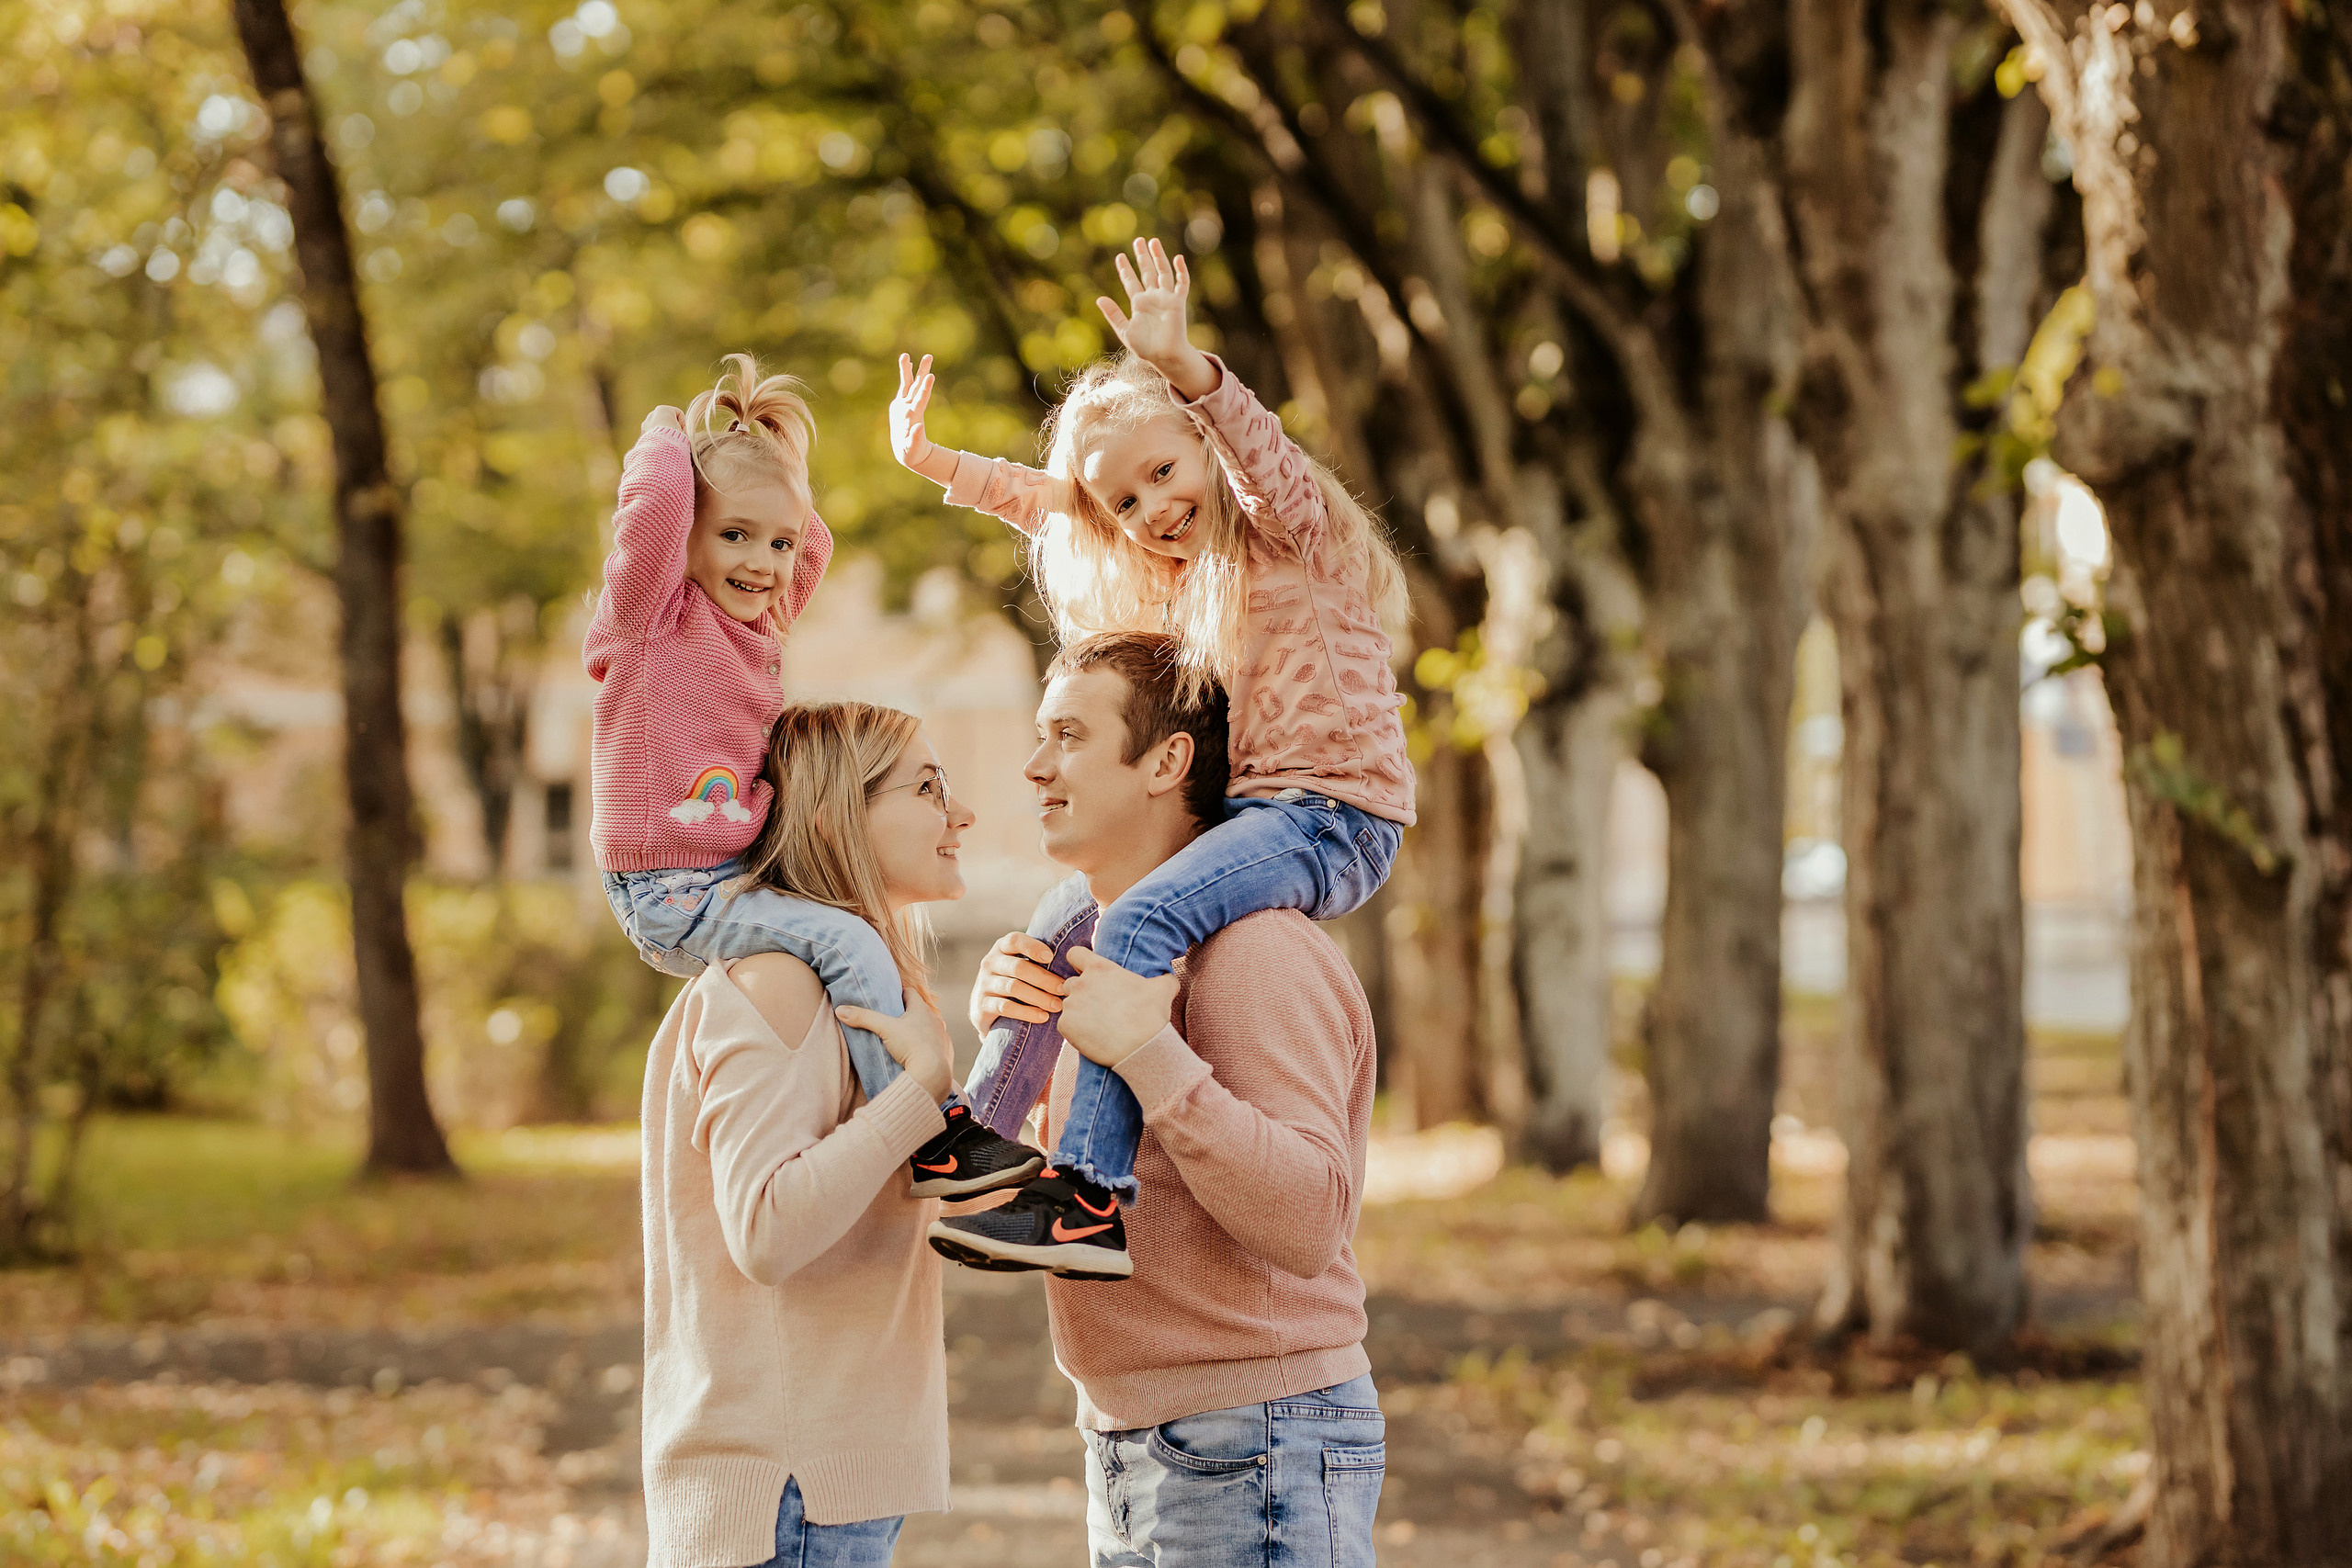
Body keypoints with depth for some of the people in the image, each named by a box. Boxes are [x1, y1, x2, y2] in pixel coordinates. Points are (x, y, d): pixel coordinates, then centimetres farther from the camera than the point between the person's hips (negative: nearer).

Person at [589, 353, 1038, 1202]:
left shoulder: (757, 623, 15)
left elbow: (814, 543, 31)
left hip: (730, 883, 9)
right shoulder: (652, 615, -9)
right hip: (669, 894, -9)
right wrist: (666, 432, -5)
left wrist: (775, 464, 15)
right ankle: (933, 1146, -20)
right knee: (850, 945, -22)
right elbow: (657, 492, -25)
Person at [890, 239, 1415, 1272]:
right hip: (1249, 815, 10)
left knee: (1135, 925, -28)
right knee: (1063, 919, 16)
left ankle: (1094, 1196, -35)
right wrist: (928, 460, 28)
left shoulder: (1294, 532, -5)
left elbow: (1262, 449, -27)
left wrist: (1183, 366, -42)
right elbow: (1044, 501, 30)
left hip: (1335, 819, -10)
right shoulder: (1186, 578, 20)